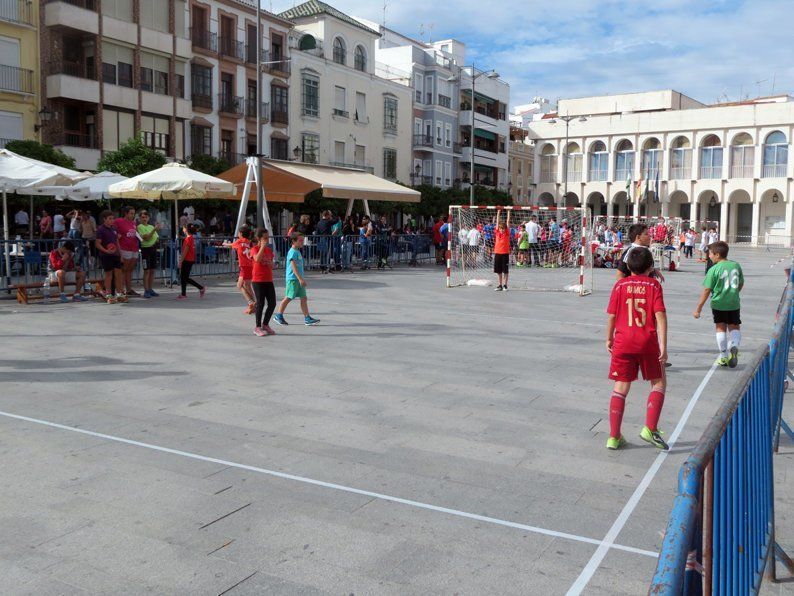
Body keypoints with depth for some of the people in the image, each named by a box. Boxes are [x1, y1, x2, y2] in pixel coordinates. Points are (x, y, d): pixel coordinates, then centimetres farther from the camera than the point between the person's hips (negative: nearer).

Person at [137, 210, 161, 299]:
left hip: (154, 249, 6)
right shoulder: (140, 227, -4)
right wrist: (154, 229, -25)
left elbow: (157, 238, 15)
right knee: (146, 271, -5)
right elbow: (147, 238, -16)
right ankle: (146, 291, -2)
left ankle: (150, 289, 16)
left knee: (152, 271, 8)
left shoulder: (151, 226, 15)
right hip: (146, 249, -6)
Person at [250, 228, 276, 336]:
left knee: (272, 303, 3)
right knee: (261, 303, -5)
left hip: (269, 280, 6)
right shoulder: (255, 249, -7)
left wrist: (271, 264, 0)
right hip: (258, 281, -6)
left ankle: (265, 324, 20)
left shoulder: (269, 250, 13)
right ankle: (258, 327, 8)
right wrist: (262, 246, -24)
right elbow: (257, 259, -29)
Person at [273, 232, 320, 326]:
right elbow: (293, 266, -21)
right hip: (292, 279, -9)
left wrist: (302, 279, 24)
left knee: (304, 298, 5)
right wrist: (300, 279, -25)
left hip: (298, 279, 9)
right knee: (288, 298, 0)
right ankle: (279, 316, 12)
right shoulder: (293, 252, -14)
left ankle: (307, 318, 4)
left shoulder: (298, 251, 15)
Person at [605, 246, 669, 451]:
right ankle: (650, 429, 3)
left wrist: (609, 338, 16)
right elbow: (660, 315, -9)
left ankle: (614, 436, 5)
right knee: (658, 384, 15)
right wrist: (663, 345, -9)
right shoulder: (654, 284, 0)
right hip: (648, 341, -1)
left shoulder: (620, 285, 3)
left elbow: (611, 315, 3)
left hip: (623, 342, 2)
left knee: (620, 388, 7)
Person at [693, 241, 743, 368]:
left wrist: (698, 308, -9)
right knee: (734, 327, 15)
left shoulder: (714, 269, -13)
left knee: (721, 328, 11)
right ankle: (734, 346, -14)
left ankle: (724, 357, 16)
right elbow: (741, 284, 14)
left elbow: (706, 290, -14)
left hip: (718, 304, -3)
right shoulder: (736, 265, 1)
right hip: (734, 303, 3)